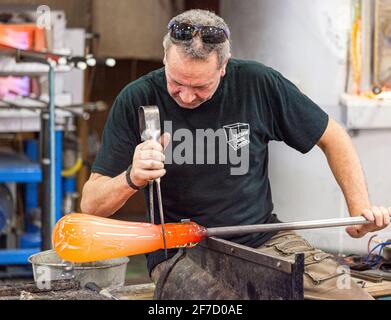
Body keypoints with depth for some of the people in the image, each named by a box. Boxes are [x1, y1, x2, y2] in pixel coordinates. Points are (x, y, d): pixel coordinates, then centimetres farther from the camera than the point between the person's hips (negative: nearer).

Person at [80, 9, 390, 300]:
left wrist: (360, 207, 0)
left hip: (265, 239, 1)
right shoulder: (136, 100, -8)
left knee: (354, 295, -18)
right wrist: (132, 178, -27)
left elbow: (332, 138, 10)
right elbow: (91, 205, -7)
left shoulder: (257, 83, -5)